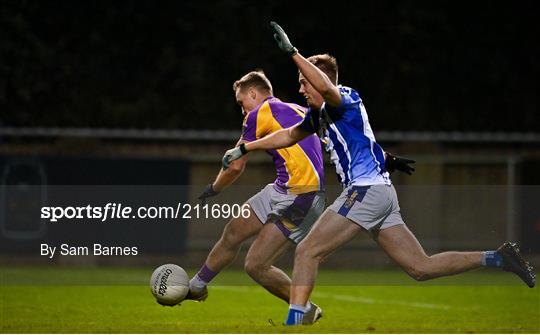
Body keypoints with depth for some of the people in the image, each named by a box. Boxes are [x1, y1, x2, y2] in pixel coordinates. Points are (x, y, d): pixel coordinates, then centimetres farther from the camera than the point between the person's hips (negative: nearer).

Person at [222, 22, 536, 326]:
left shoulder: (344, 98, -7)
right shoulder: (319, 113, 21)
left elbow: (325, 86, -32)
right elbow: (289, 135, 37)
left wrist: (291, 51, -35)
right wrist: (244, 148, 38)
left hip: (366, 188, -10)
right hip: (380, 191, 10)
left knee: (307, 252, -11)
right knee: (421, 267, 6)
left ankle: (293, 322, -16)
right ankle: (497, 258, 4)